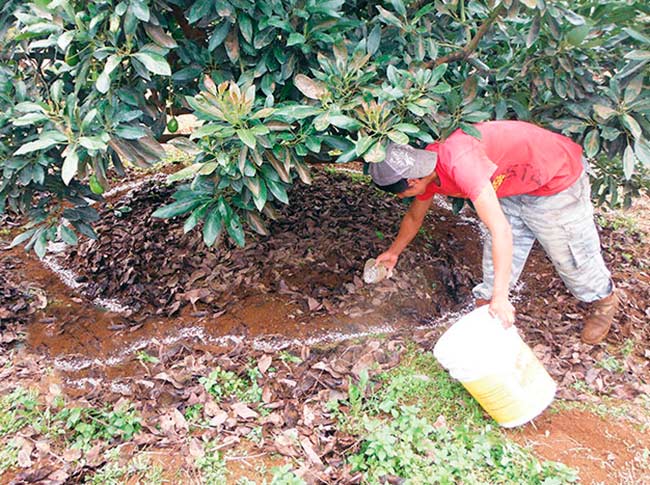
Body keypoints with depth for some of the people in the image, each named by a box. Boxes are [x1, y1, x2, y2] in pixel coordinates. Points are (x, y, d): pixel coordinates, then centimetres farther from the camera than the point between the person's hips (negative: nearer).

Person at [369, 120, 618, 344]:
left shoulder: (459, 162, -40)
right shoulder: (425, 167, -10)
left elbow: (501, 231, -40)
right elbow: (414, 217, 12)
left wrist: (501, 298, -37)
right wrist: (393, 252, 25)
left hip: (558, 179, -7)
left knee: (569, 252, 10)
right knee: (495, 250, 6)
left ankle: (604, 300, 36)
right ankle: (485, 301, 25)